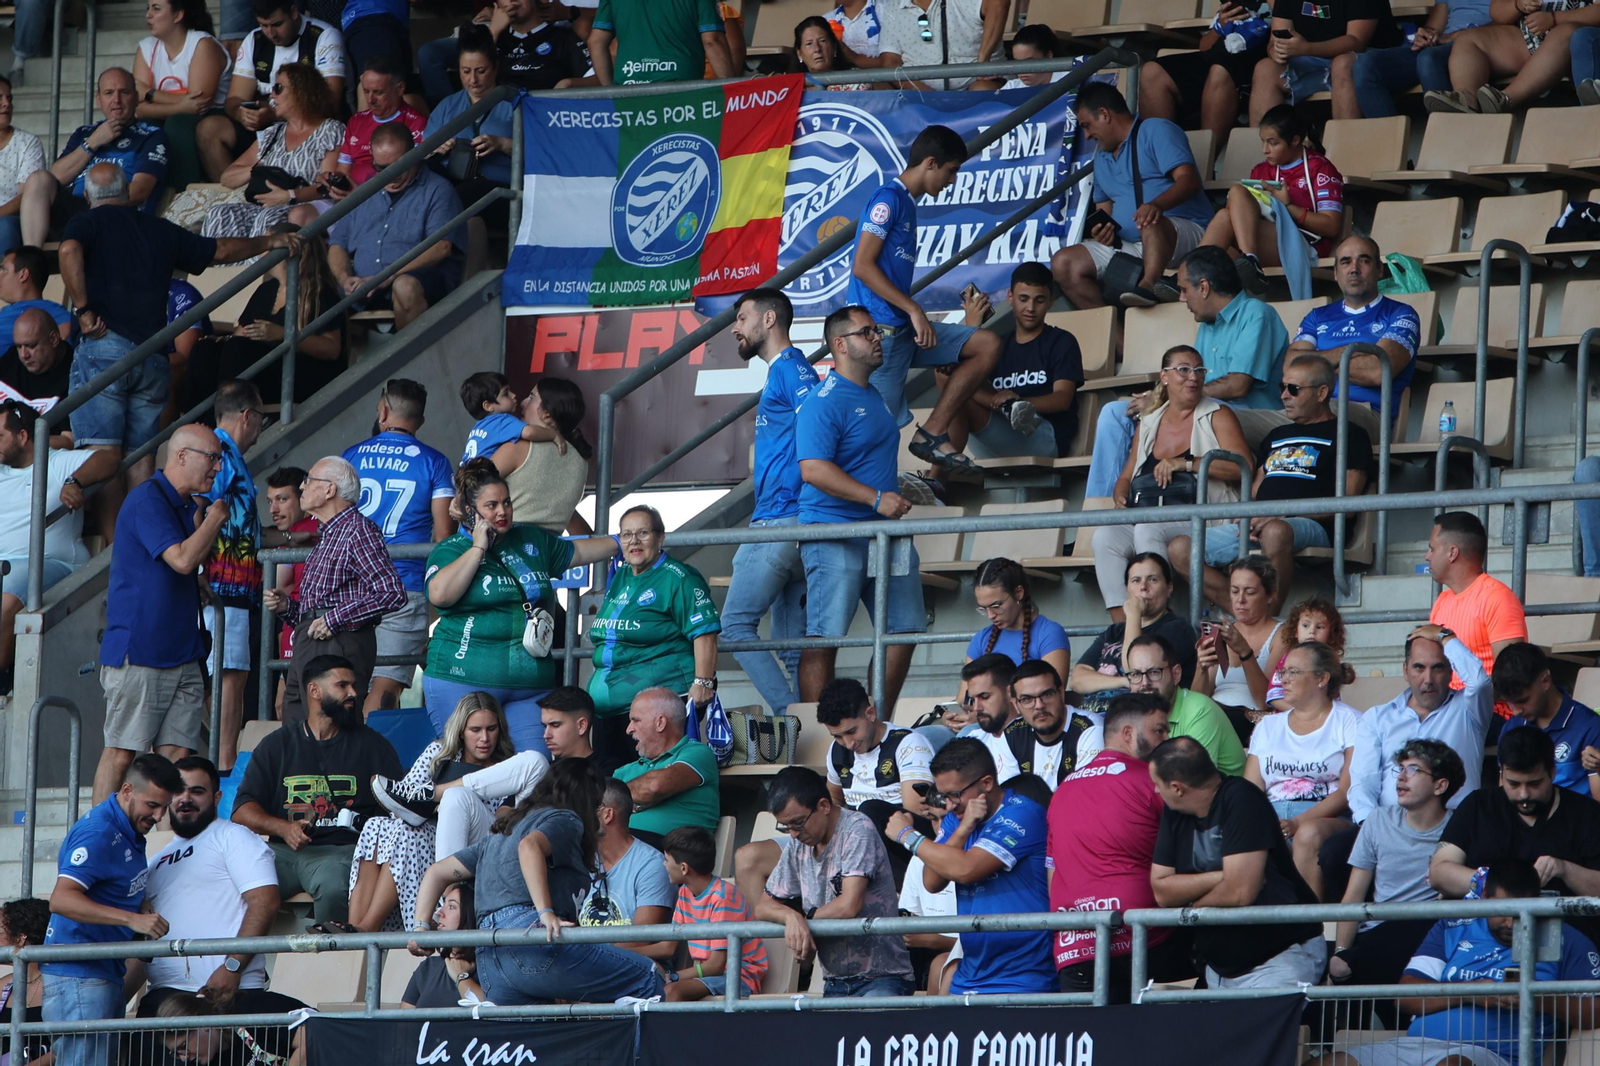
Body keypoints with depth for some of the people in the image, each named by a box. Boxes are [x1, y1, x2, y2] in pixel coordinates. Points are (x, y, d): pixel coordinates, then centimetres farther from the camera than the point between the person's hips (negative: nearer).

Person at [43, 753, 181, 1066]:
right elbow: (61, 899, -28)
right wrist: (132, 919, -34)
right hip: (78, 975, -10)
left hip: (106, 973, 10)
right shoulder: (98, 833, -16)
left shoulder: (129, 832, 16)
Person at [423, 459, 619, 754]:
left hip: (531, 685, 5)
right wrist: (478, 548, -11)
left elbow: (576, 551, 34)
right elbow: (440, 594, -18)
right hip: (464, 684, -4)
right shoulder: (450, 550, 1)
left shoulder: (533, 541, 17)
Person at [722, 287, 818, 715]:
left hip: (780, 520, -10)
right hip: (789, 526, 10)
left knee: (736, 623, -10)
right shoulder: (785, 371, 23)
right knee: (792, 641, 8)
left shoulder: (789, 368, -8)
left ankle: (789, 713, -17)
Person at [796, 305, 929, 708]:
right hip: (834, 535, -9)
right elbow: (813, 470, -23)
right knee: (824, 638, -8)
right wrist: (877, 498, -25)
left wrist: (901, 494, 26)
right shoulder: (824, 402, -12)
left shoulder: (873, 395, 18)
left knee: (904, 630, 8)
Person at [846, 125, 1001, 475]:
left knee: (988, 345, 3)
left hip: (905, 328, 9)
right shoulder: (888, 199, -10)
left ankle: (932, 433, -1)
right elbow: (863, 266, -18)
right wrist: (914, 310, -19)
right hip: (881, 331, -9)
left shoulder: (906, 203, 19)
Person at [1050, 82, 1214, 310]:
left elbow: (1188, 179, -15)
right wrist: (1101, 230, 0)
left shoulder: (1156, 131, -1)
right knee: (1063, 263, -7)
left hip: (1184, 233, -8)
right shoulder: (1102, 158, 25)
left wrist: (1156, 205, -36)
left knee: (1151, 224, -41)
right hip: (1126, 245, 8)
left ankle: (1150, 283, -70)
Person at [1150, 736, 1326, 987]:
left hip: (1279, 959, -7)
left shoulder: (1240, 800, -16)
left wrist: (1193, 905, -5)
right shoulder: (1174, 814, 5)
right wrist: (1220, 877, -14)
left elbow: (1239, 893, -22)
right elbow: (1161, 891, 0)